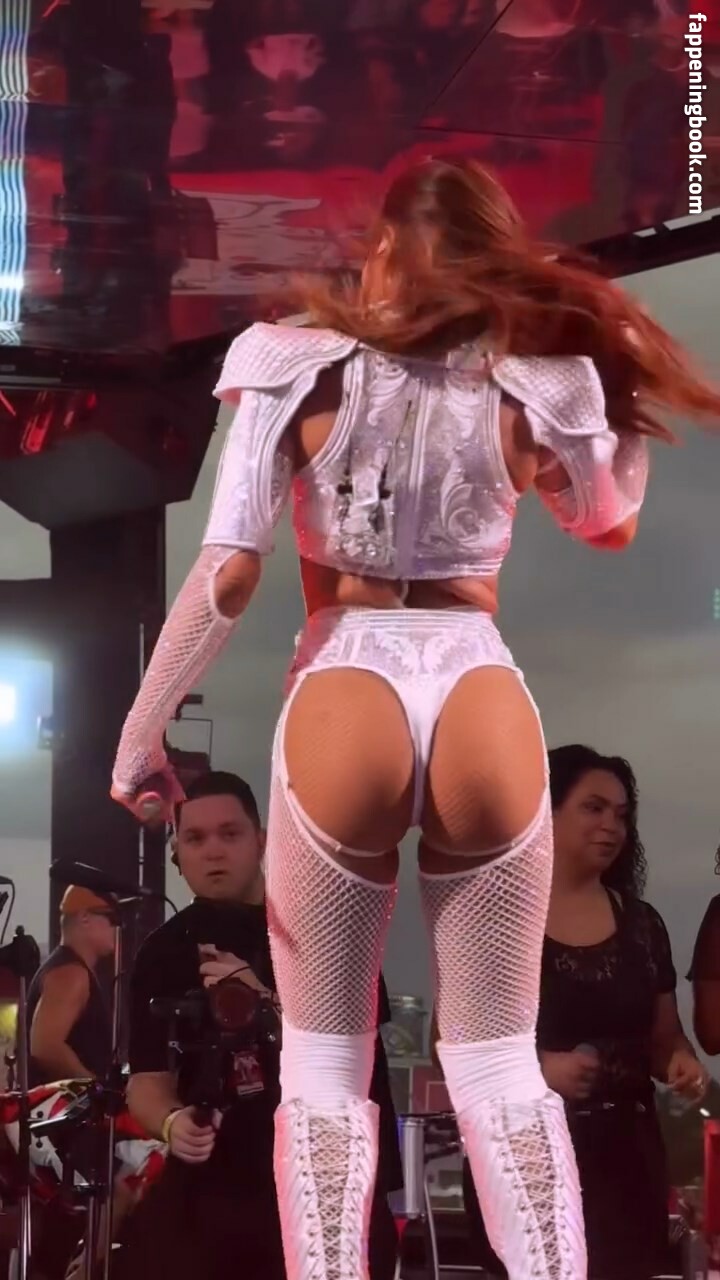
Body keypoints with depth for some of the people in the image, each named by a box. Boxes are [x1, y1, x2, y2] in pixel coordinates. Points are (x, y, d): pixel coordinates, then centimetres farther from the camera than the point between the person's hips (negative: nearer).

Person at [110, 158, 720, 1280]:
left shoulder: (303, 367, -1)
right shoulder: (531, 381, 3)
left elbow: (228, 569, -6)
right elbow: (613, 522, 22)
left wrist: (142, 728, 1)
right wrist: (614, 395, 22)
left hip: (345, 703, -1)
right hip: (487, 707, 2)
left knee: (323, 1061, 9)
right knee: (499, 1066, 10)